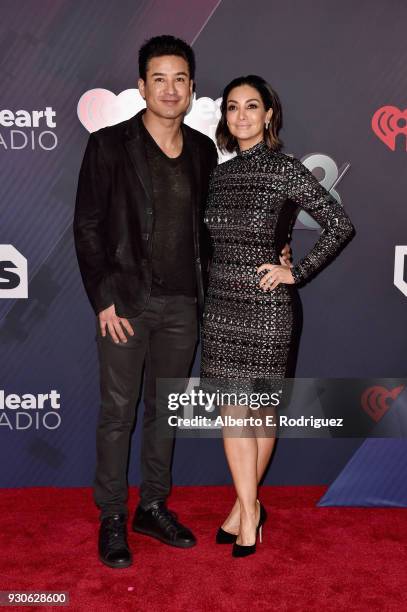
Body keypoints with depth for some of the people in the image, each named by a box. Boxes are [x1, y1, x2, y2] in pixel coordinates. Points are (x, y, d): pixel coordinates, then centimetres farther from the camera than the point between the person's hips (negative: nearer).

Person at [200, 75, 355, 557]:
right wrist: (208, 289, 11)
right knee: (231, 411, 5)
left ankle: (244, 507, 24)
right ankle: (249, 511, 19)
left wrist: (297, 272, -10)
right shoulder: (220, 174, 9)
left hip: (267, 306, -5)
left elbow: (340, 226, -8)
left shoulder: (284, 169, -7)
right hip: (221, 305, 5)